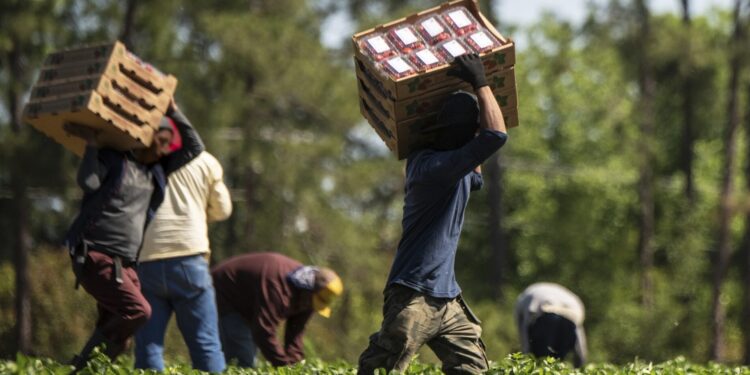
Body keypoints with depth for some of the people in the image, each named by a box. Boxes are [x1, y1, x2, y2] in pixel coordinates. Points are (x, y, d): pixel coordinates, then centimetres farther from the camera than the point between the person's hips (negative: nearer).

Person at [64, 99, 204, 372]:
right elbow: (88, 183, -18)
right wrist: (91, 143, -13)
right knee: (138, 311, -22)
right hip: (95, 257, -8)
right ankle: (84, 363, -17)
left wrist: (173, 112, 13)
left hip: (125, 265, 8)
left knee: (116, 335, 2)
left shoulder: (156, 171, 18)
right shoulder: (113, 159, 0)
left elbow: (194, 148, 20)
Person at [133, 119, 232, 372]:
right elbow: (222, 209, 18)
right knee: (205, 342, 1)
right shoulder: (204, 162, 12)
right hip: (189, 257, 0)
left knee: (147, 344, 1)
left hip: (146, 261, 0)